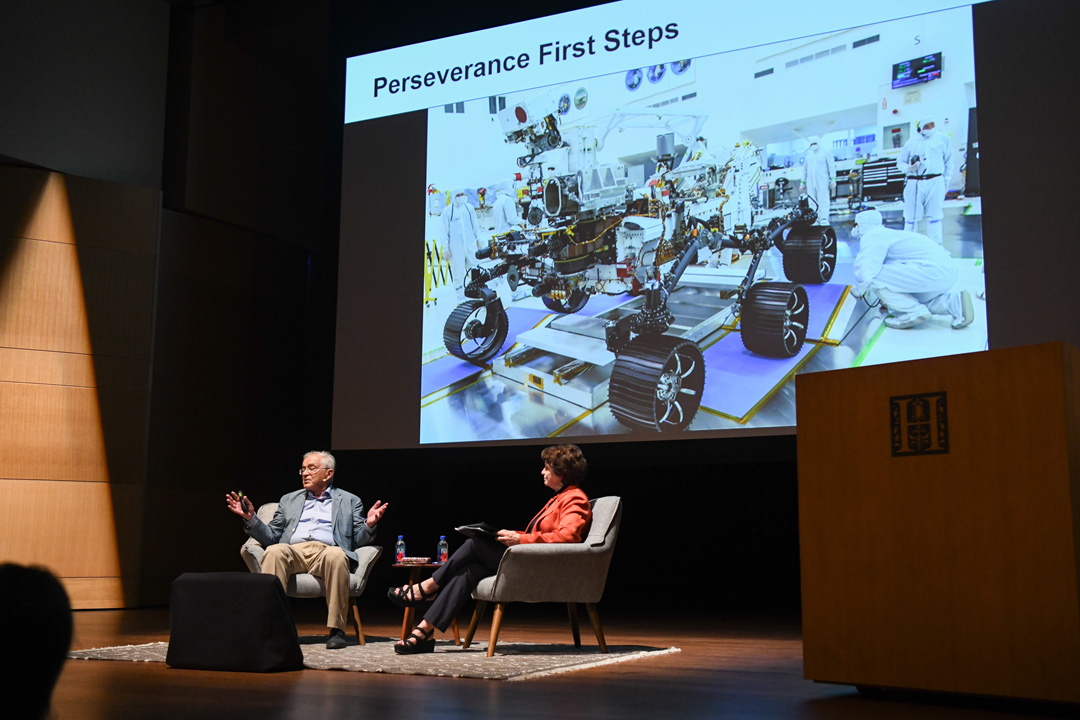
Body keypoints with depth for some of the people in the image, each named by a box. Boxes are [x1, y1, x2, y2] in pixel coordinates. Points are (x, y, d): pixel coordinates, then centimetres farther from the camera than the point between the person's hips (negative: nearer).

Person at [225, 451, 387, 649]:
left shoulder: (350, 501, 23)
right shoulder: (289, 500, 30)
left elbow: (358, 540, 13)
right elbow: (271, 537, 22)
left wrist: (368, 525, -8)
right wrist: (251, 518, 7)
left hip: (327, 550, -2)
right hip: (293, 552, 2)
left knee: (336, 556, -38)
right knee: (273, 552, -33)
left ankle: (336, 630, -32)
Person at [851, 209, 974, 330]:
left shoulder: (871, 237, -3)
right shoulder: (888, 233, 26)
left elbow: (866, 273, -15)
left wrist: (858, 290, 6)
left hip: (932, 272, -10)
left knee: (873, 277, -12)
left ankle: (915, 311, -7)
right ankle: (956, 301, 14)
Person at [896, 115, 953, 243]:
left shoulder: (942, 139, 9)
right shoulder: (912, 142, 10)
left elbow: (949, 161, 14)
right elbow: (900, 162, 14)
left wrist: (946, 181, 8)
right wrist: (909, 168, -7)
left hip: (935, 182, 0)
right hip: (914, 183, 1)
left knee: (934, 216, -2)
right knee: (911, 217, 1)